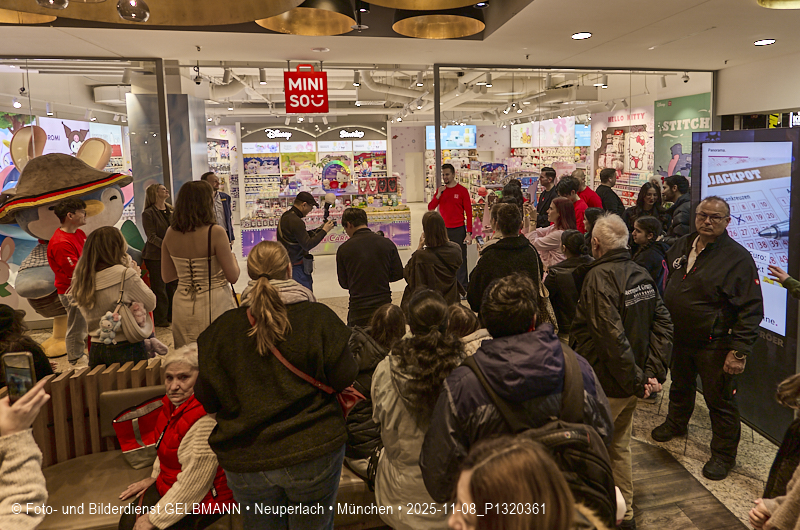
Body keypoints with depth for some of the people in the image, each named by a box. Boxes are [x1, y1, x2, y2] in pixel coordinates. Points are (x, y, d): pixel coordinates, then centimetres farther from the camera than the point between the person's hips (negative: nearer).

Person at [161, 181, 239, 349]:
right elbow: (233, 277, -11)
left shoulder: (170, 233, 0)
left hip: (182, 306, 6)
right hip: (214, 306, -5)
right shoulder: (215, 232, -15)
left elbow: (167, 276, 10)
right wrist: (233, 257, 8)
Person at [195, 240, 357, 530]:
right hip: (313, 452, -2)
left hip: (245, 462, 2)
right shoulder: (318, 318, -12)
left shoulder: (222, 328, -6)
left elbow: (206, 400, 0)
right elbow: (345, 379, -8)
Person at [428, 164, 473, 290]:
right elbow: (430, 208, 5)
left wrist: (469, 233, -10)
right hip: (443, 230, 3)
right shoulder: (440, 190, 10)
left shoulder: (462, 190, -2)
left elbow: (469, 212, -3)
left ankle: (463, 288, 5)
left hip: (458, 230, -3)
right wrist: (438, 195, -11)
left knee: (460, 259, -1)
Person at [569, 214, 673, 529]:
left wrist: (637, 379, -19)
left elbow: (611, 336, -28)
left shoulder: (599, 276, -21)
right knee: (619, 446, 23)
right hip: (629, 384, 8)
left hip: (605, 386, -8)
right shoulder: (640, 274, 3)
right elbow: (663, 323, 2)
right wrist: (654, 372, -2)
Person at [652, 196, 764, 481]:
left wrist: (738, 351, -22)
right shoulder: (681, 246, 3)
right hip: (678, 338, 6)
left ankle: (723, 455, 26)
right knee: (680, 387, 26)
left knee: (720, 401, 6)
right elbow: (666, 284, 18)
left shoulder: (738, 257, -17)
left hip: (714, 345, -6)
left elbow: (751, 310, -18)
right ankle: (675, 424, 52)